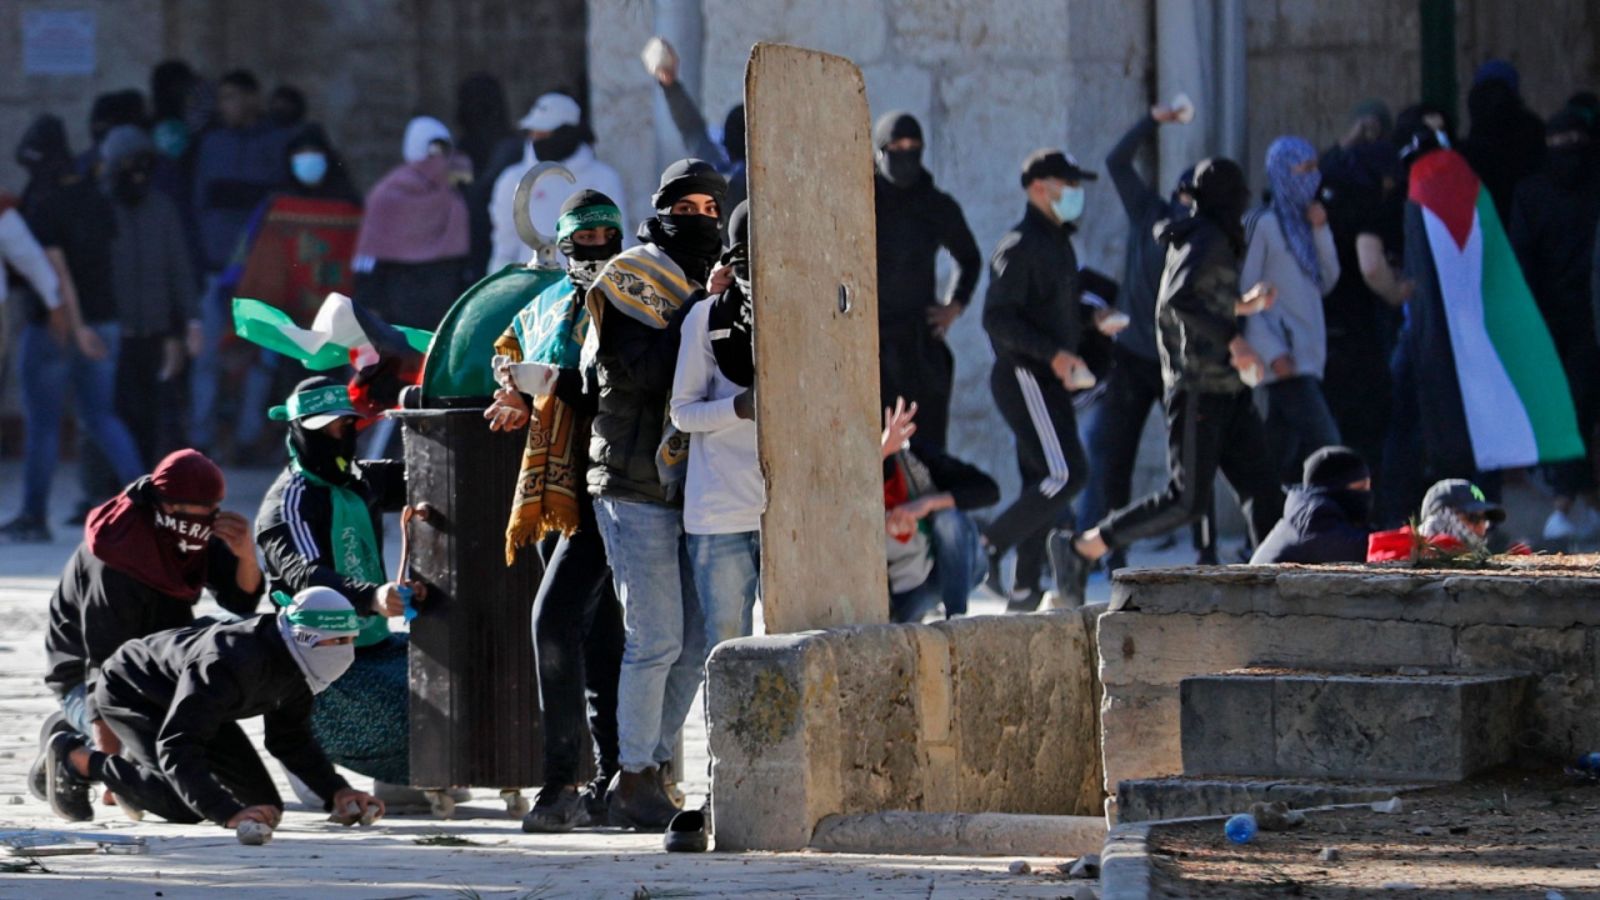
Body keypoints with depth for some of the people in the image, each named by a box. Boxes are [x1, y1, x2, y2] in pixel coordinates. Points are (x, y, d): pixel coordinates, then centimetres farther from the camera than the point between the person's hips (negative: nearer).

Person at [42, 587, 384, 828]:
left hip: (185, 696, 9)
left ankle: (136, 762, 24)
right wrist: (228, 813, -53)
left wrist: (336, 790, -15)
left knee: (264, 802, 4)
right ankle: (77, 760, -4)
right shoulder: (229, 666, -43)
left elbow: (291, 738, -1)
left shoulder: (293, 663, -16)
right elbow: (176, 747, -45)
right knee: (186, 806, -26)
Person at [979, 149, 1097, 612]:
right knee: (1067, 473, -18)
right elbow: (998, 318, -20)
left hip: (1049, 381, 10)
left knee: (1042, 483, 8)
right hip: (1024, 378, -10)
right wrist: (1053, 353, -25)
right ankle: (991, 546, -11)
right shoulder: (1019, 247, -12)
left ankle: (1024, 589, 10)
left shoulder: (1058, 243, 19)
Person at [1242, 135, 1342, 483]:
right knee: (1324, 444, -17)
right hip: (1285, 359, -8)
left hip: (1308, 356, 8)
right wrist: (1272, 351, -17)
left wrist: (1320, 231, 3)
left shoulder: (1302, 223, 18)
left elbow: (1326, 282, 15)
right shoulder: (1264, 224, -6)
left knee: (1283, 458, 6)